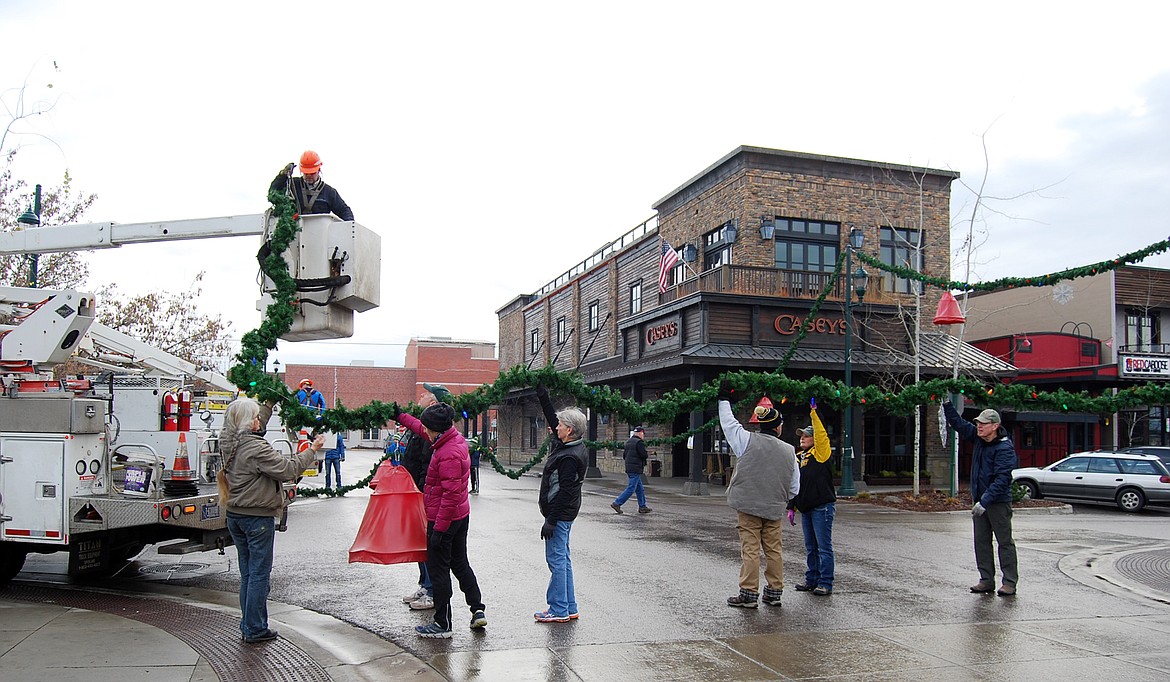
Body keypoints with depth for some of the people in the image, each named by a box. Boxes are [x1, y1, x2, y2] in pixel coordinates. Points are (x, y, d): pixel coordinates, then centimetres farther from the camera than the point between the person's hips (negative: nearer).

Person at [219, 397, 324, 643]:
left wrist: (269, 405, 30)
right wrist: (312, 450, -10)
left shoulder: (229, 443, 4)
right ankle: (255, 629, 7)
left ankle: (248, 626, 22)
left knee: (247, 572, 16)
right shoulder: (256, 448, -21)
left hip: (235, 514, 9)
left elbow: (256, 427, 24)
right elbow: (288, 470, -20)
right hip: (257, 516, -8)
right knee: (259, 573, 1)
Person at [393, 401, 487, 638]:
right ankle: (477, 610, 20)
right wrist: (401, 417, 33)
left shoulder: (448, 454, -25)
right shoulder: (454, 439, 4)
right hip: (461, 514, 10)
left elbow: (451, 495, -27)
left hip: (444, 518, -10)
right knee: (460, 563, 19)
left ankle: (442, 625, 9)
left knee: (438, 569, 1)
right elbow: (423, 430, 25)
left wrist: (439, 529, -24)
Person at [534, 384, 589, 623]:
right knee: (562, 559, 13)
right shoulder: (565, 445, 8)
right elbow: (550, 413, 18)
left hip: (560, 514, -10)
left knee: (557, 559, -4)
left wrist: (551, 520, -21)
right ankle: (569, 609, 19)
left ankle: (559, 610, 2)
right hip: (563, 514, 10)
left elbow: (564, 493, -22)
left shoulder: (571, 457, -20)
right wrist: (540, 390, 19)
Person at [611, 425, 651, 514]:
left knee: (640, 489, 15)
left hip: (629, 468, 10)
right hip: (635, 469, -10)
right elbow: (644, 455, -18)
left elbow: (624, 455, 18)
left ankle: (642, 507, 18)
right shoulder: (639, 442, -14)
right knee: (631, 488, -5)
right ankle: (616, 503, -6)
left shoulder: (628, 442, 14)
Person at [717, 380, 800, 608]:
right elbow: (794, 488, 8)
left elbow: (729, 423, 5)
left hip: (749, 506, -3)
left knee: (750, 549, -1)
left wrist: (724, 400, 18)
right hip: (774, 509, 3)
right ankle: (774, 592, 20)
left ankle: (749, 594, 2)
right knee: (774, 550, 12)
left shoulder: (748, 441, -8)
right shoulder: (789, 451, 2)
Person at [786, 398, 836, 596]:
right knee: (810, 547, 14)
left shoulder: (820, 453, -4)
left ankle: (825, 584, 1)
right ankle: (811, 580, 22)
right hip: (806, 508, 8)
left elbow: (821, 435, -23)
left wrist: (814, 413, -24)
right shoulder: (798, 457, 15)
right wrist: (791, 507, 14)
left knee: (824, 547, -3)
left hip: (822, 507, -7)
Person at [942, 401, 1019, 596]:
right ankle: (987, 580, 17)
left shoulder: (1005, 448, -18)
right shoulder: (978, 438, 5)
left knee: (1005, 542, 2)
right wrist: (947, 404, 9)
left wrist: (985, 501, -28)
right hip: (980, 500, 8)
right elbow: (958, 423, 18)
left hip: (999, 502, -8)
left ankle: (1009, 582, 8)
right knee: (981, 542, 10)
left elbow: (1002, 479, -24)